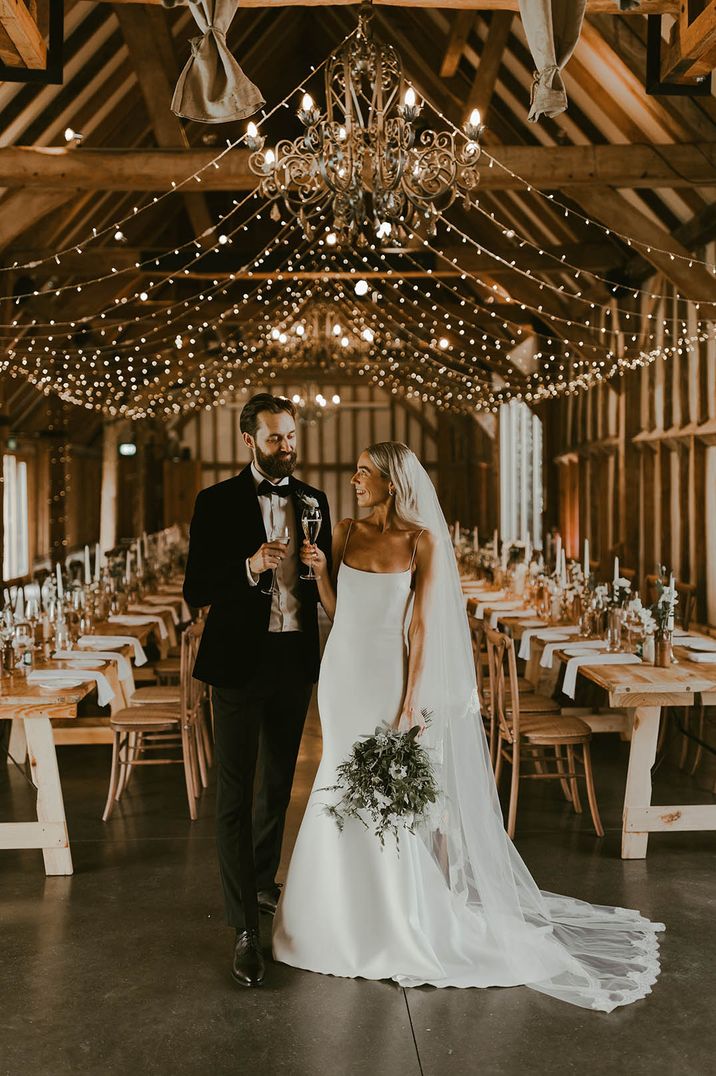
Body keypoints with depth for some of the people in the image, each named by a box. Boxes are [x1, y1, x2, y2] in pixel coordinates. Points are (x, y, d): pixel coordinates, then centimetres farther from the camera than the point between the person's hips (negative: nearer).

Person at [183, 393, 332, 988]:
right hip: (240, 661, -4)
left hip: (296, 659, 5)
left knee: (278, 782, 20)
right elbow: (196, 590, -10)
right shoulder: (217, 502, -7)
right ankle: (246, 927, 5)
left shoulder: (312, 500, 6)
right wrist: (250, 567, -26)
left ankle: (263, 879, 42)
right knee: (236, 793, -2)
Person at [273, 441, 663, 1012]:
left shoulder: (423, 541, -8)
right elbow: (336, 609, 9)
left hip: (391, 678, -4)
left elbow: (421, 625, -9)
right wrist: (320, 569, -9)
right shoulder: (347, 532, 4)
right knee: (343, 791, 13)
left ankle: (403, 925, 23)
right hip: (344, 674, 5)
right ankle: (348, 917, 32)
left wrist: (411, 702, -12)